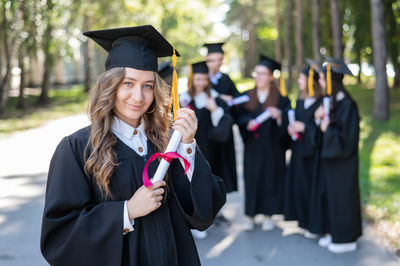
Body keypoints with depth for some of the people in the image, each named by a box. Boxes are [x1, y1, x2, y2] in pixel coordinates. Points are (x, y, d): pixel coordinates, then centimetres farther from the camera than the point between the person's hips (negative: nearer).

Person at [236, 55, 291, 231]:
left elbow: (286, 123, -6)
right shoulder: (247, 97, 8)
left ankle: (268, 216, 14)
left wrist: (278, 115, -27)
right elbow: (240, 117, 1)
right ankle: (249, 215, 10)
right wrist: (248, 123, -20)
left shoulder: (281, 99, 0)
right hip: (252, 146, 2)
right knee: (251, 178, 1)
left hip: (272, 148, -2)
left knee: (271, 177, 2)